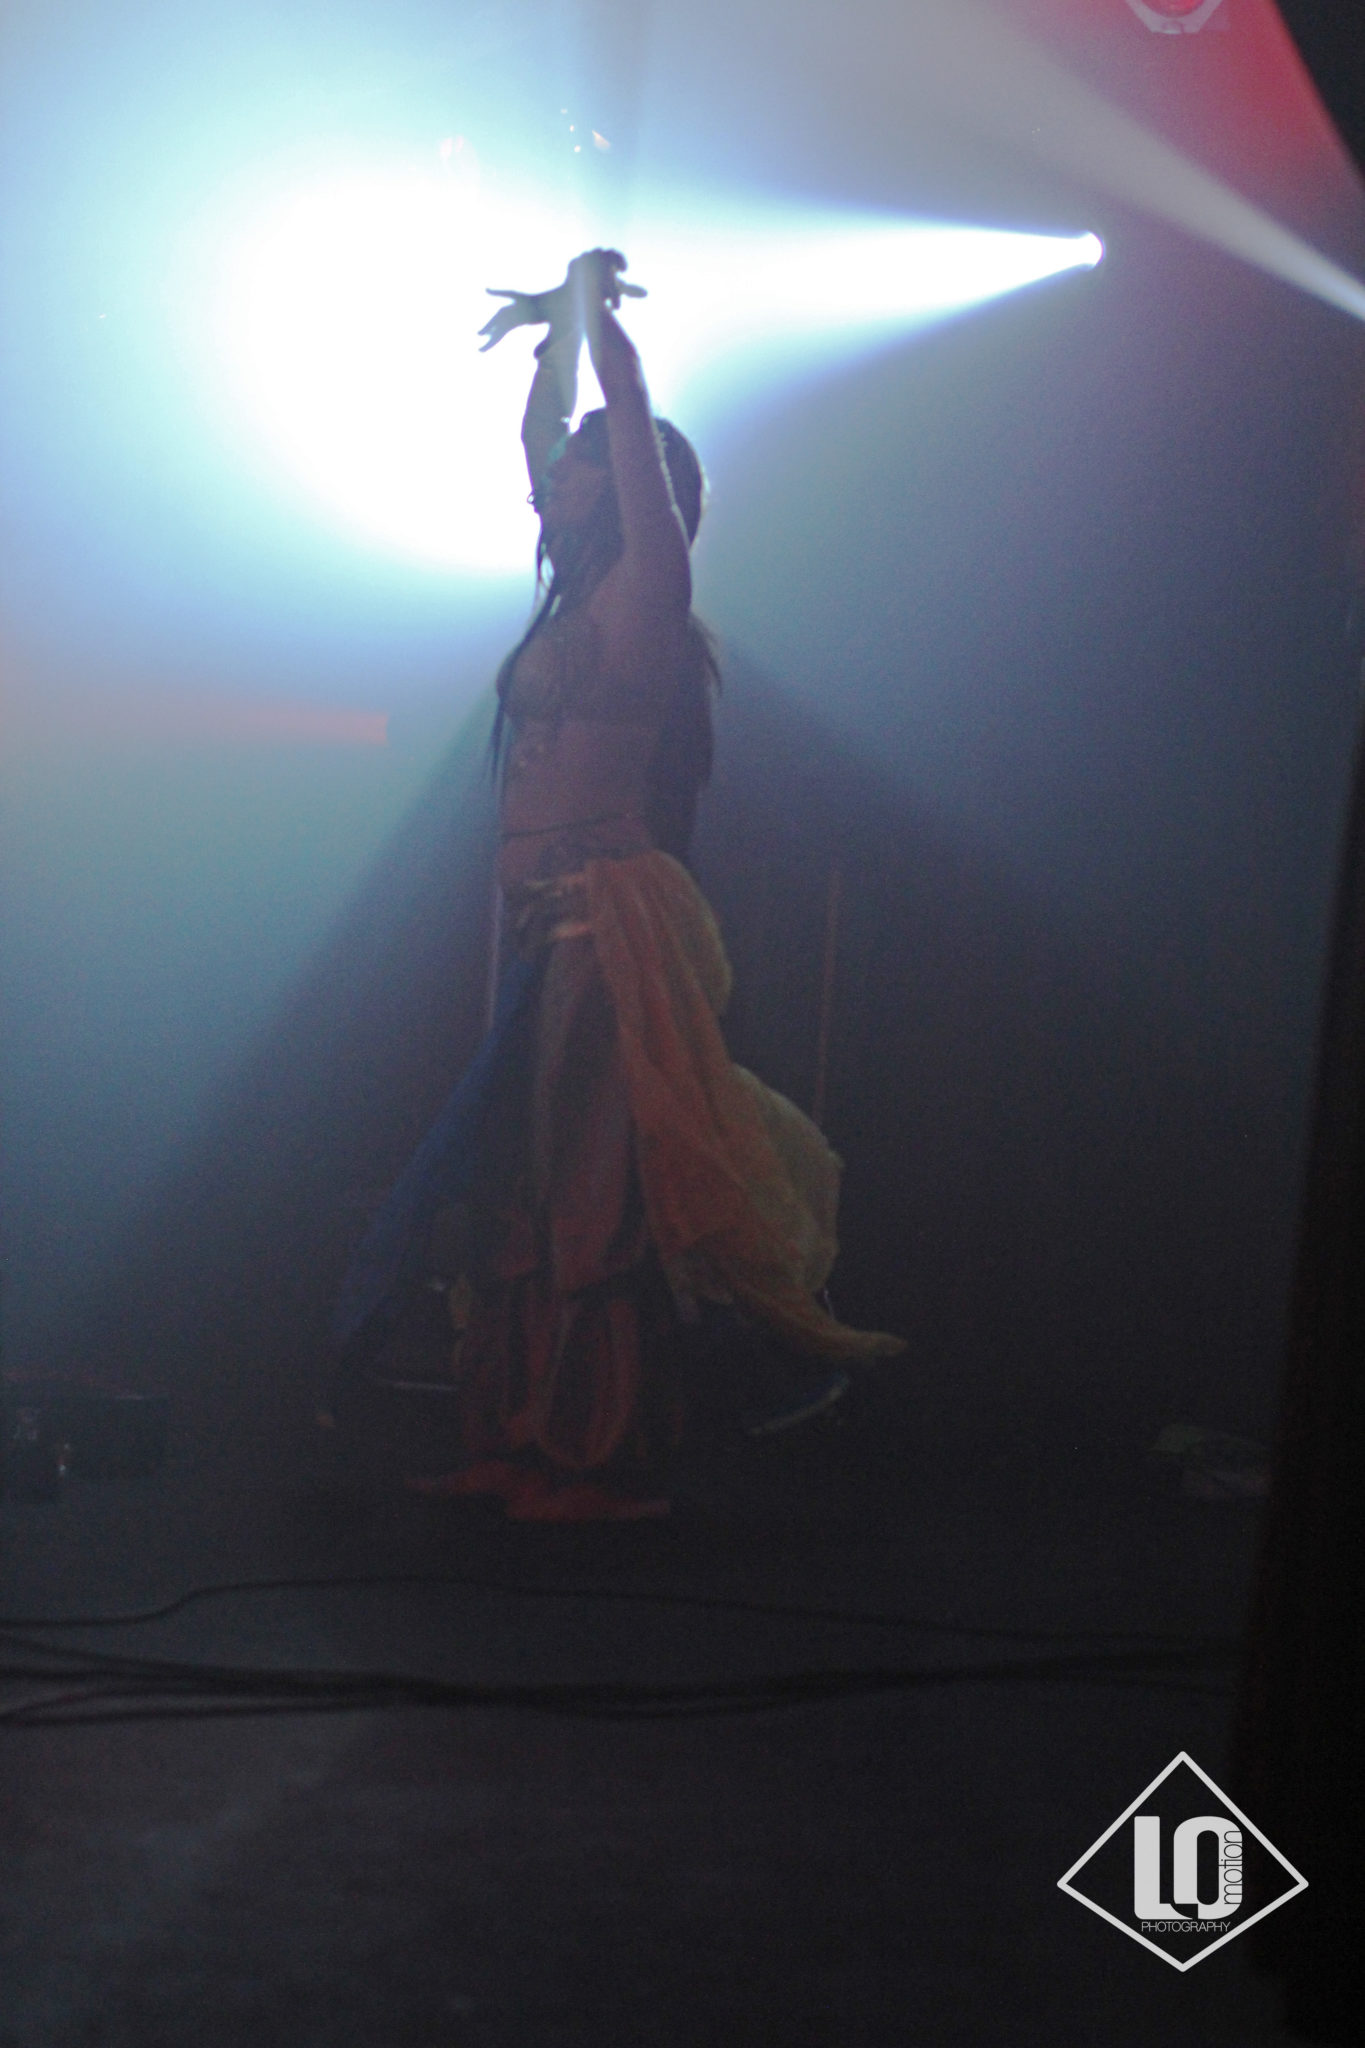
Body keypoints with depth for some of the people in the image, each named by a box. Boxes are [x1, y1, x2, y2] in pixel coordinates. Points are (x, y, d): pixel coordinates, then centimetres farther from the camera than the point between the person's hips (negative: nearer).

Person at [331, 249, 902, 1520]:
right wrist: (560, 322, 32)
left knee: (601, 1192, -7)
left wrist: (594, 307, 2)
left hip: (616, 928, -9)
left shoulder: (644, 595, -5)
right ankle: (523, 1449, 14)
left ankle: (608, 1466, -2)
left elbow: (631, 427, -10)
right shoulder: (583, 600, 17)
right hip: (560, 936, 9)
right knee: (524, 1188, 8)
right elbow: (539, 438, 31)